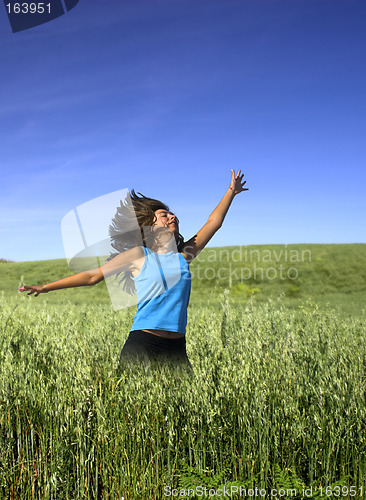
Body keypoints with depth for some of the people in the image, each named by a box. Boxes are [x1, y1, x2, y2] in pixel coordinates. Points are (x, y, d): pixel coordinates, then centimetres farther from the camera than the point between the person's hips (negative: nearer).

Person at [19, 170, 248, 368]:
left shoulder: (183, 255, 15)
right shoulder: (138, 255, 4)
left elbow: (213, 223, 21)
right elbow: (92, 276, 8)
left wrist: (231, 191, 25)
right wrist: (45, 287, 9)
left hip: (176, 348, 4)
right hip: (142, 345, -4)